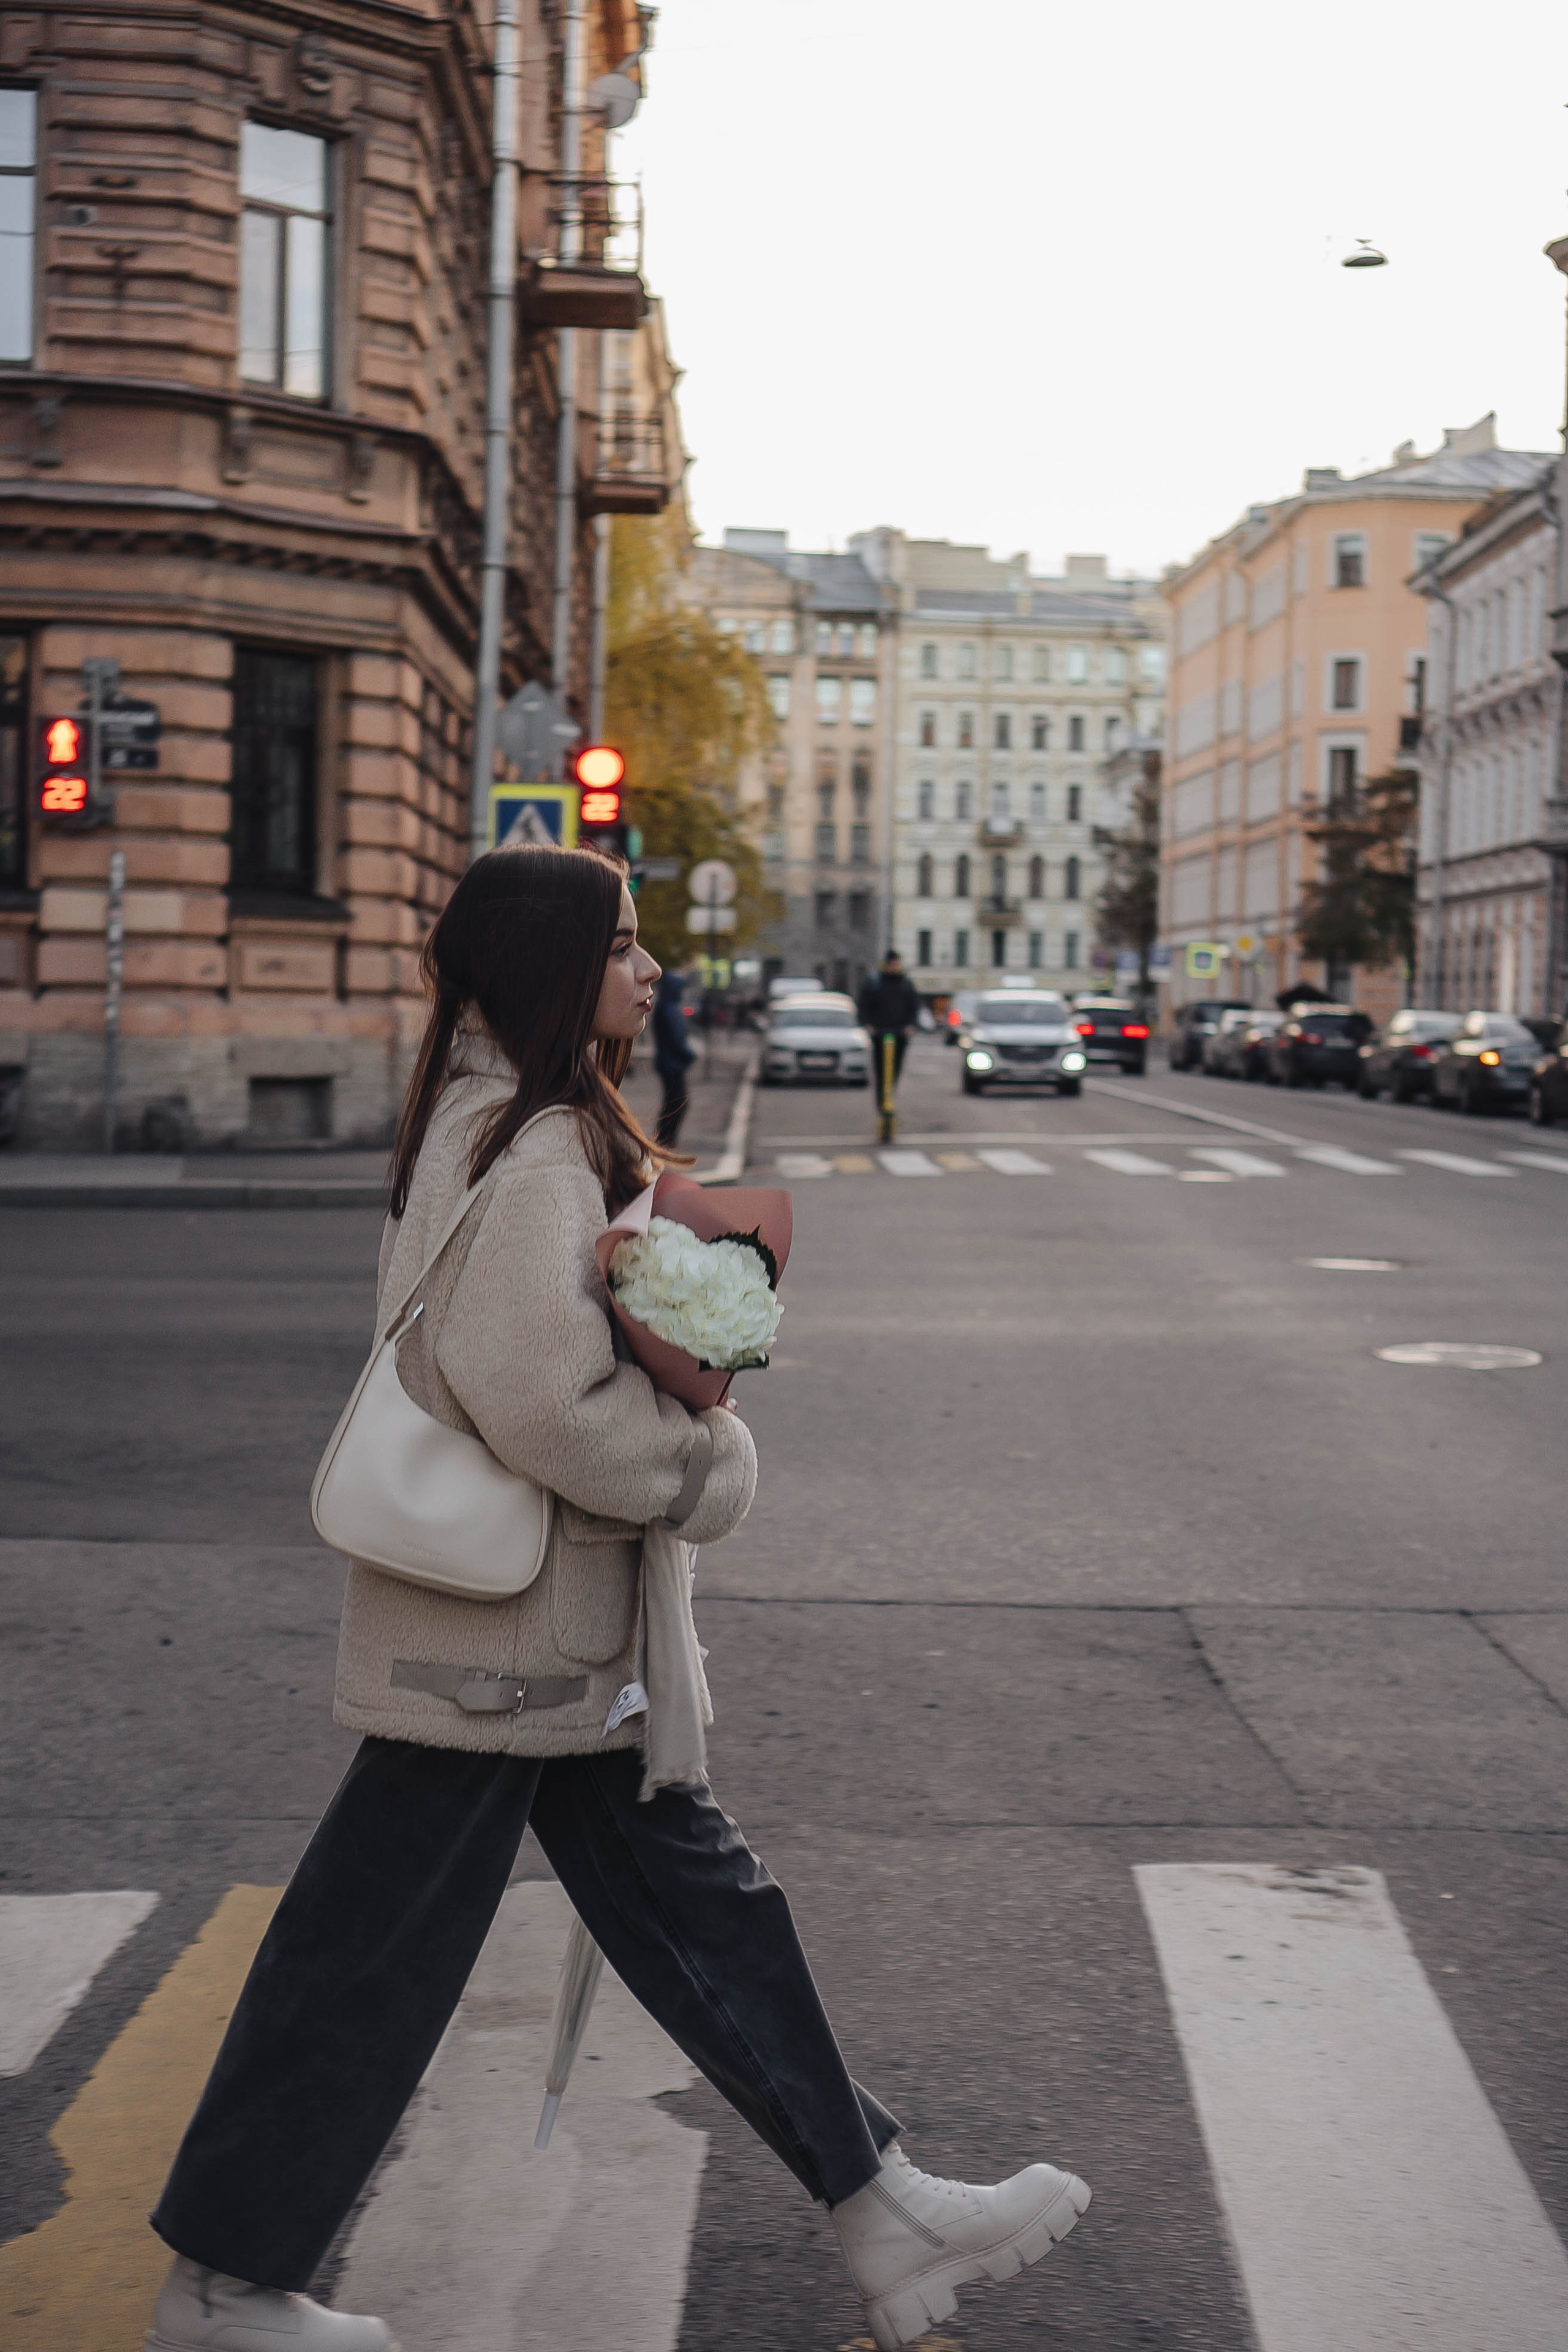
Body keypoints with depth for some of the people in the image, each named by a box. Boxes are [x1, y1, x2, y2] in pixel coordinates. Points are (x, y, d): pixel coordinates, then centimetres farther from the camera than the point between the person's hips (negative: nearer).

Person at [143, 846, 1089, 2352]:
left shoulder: (495, 1121, 10)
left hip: (548, 1627, 10)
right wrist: (709, 1469, -16)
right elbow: (535, 1391, -31)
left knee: (695, 1901, 14)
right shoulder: (536, 1148, -21)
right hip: (499, 1633, -10)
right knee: (374, 1956, 3)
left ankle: (880, 2213, 24)